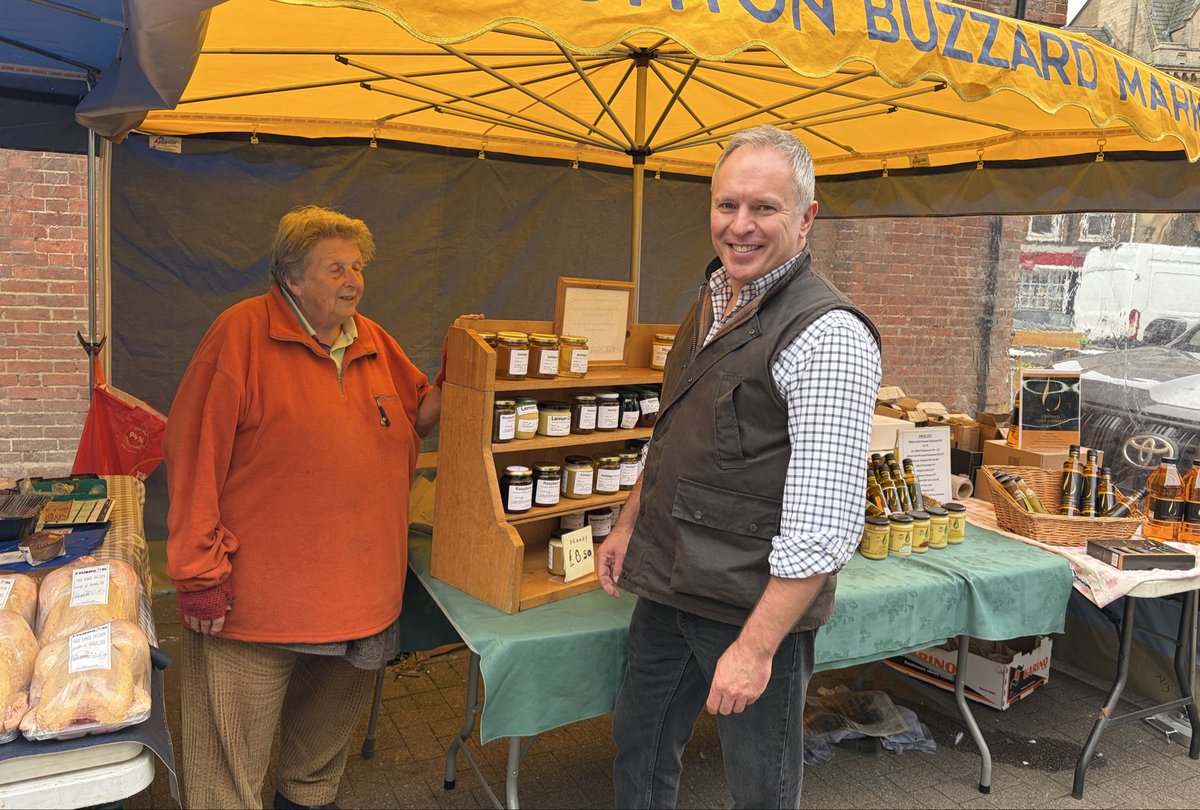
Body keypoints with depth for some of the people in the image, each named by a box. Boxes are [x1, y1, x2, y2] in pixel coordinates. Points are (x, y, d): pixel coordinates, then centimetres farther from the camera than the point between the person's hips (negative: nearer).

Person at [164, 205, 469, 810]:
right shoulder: (243, 332, -12)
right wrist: (201, 572, -16)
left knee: (329, 727, 26)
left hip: (360, 594, 6)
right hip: (257, 594, -6)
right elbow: (193, 452, -15)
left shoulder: (375, 343, 7)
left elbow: (419, 414, 16)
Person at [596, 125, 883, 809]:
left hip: (755, 605, -7)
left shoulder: (829, 334, -20)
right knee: (640, 752, 22)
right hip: (667, 586, 8)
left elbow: (825, 521, -24)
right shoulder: (712, 301, 7)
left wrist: (757, 646, -23)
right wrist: (631, 521, 17)